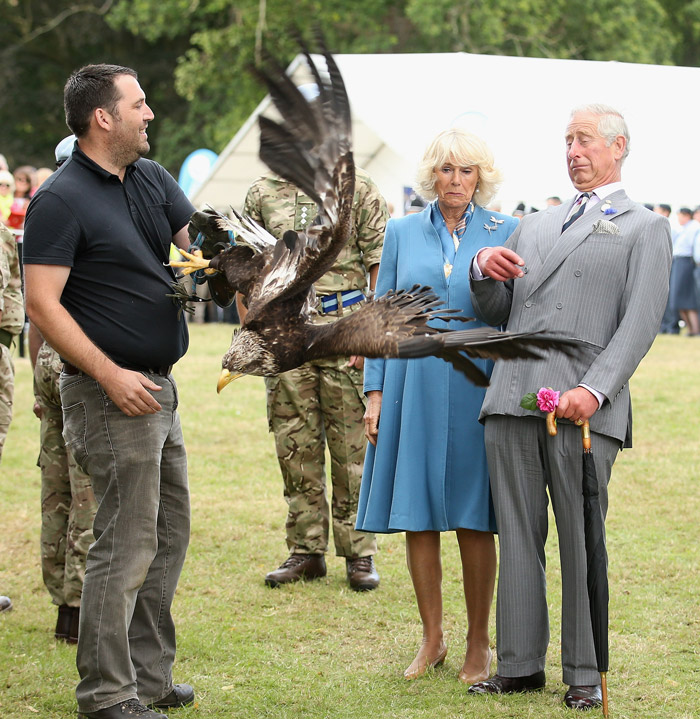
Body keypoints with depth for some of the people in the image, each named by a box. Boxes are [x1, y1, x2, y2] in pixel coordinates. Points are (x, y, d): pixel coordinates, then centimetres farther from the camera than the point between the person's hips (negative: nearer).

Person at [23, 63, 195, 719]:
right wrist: (111, 376, -23)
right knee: (126, 544, -7)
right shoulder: (60, 200, -14)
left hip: (156, 387, 9)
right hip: (111, 393, -9)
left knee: (168, 535, 14)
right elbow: (43, 304, -18)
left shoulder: (153, 180, 11)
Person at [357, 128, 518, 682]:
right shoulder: (403, 233, 9)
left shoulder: (505, 234, 3)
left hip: (477, 392, -2)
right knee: (417, 519, 4)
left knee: (475, 521, 1)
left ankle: (478, 645, 13)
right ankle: (432, 639, 17)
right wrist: (376, 392, 4)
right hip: (414, 388, 2)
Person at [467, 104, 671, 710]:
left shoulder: (644, 229, 7)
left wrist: (595, 390, -18)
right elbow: (494, 312, 24)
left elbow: (640, 323, -4)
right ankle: (520, 665, 13)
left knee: (582, 543, -2)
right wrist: (484, 271, 1)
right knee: (518, 536, 7)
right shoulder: (534, 227, 24)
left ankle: (585, 676, 6)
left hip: (584, 408, -5)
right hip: (512, 402, 5)